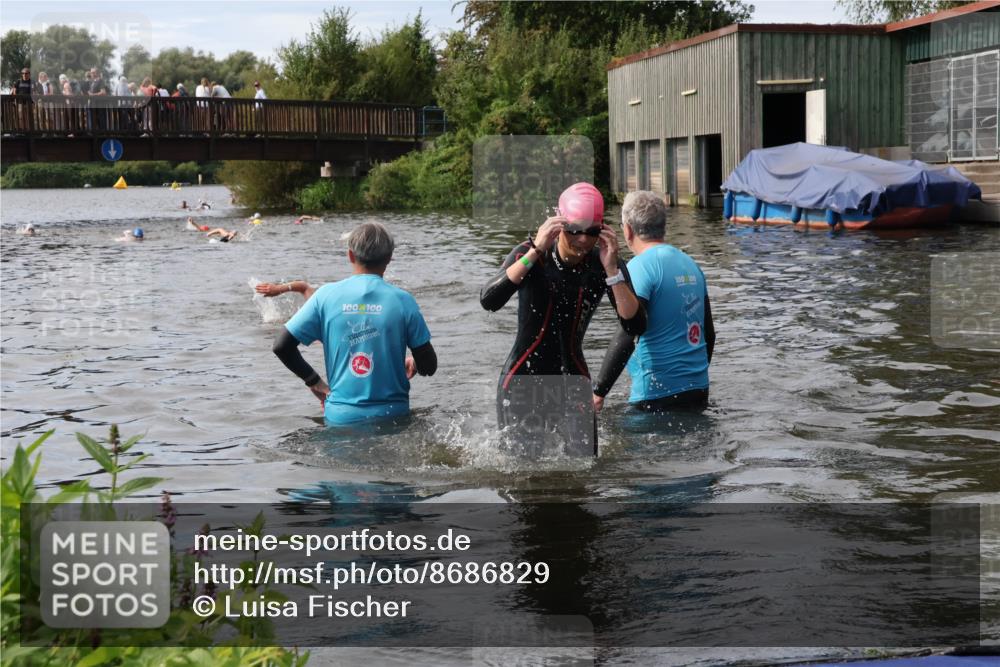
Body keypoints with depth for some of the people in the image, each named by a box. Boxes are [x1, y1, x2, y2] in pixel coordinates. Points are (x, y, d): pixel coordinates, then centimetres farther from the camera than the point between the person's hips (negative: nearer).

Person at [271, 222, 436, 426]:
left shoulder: (326, 295, 1)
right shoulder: (402, 300, -2)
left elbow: (282, 346, 2)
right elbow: (429, 366, 2)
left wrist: (314, 381, 14)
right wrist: (412, 364, 24)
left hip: (341, 417, 1)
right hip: (392, 416, -1)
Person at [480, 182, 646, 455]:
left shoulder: (604, 265, -4)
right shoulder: (529, 254, -9)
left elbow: (635, 326, -14)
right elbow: (488, 301, -27)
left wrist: (611, 269, -23)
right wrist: (536, 251, -30)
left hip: (573, 386, 2)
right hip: (523, 383, -2)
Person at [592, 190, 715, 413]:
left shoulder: (640, 266, -12)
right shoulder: (691, 264, 12)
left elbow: (626, 338, -21)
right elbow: (709, 333, 19)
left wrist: (598, 392, -18)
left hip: (658, 393, -8)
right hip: (699, 389, 8)